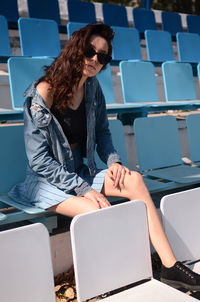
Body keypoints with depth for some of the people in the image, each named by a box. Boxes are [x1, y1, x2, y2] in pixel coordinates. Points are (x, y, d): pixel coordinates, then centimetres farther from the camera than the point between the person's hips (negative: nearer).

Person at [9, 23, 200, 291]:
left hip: (82, 173, 5)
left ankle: (171, 266, -19)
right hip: (48, 181, -5)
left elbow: (102, 132, 15)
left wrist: (114, 161, -6)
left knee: (134, 180, -20)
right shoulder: (41, 95, -17)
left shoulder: (92, 87, 1)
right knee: (99, 212, -31)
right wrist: (84, 190, -21)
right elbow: (39, 161, -18)